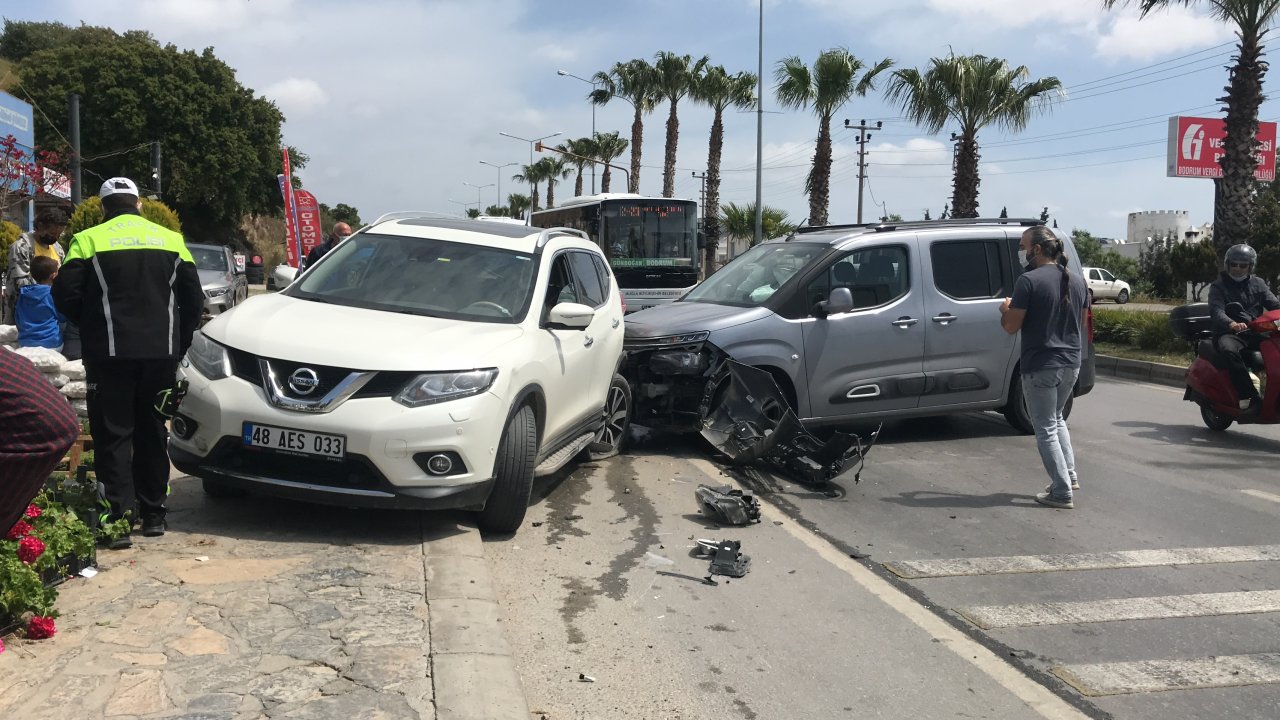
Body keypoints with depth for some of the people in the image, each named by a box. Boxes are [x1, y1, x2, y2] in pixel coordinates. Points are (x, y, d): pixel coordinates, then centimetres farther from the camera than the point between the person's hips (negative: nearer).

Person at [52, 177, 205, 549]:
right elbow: (193, 298, 6)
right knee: (152, 433, 13)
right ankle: (153, 514, 17)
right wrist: (179, 342, 15)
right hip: (162, 353, 3)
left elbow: (66, 295, -5)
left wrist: (92, 328, 12)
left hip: (110, 354, -3)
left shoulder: (88, 240, -2)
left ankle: (119, 518, -6)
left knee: (113, 436, 1)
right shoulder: (170, 239, 7)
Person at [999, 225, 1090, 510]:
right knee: (1057, 418, 27)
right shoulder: (1077, 281, 7)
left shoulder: (1029, 281, -16)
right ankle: (1070, 475, 25)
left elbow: (1011, 326, -14)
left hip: (1041, 366, -7)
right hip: (1071, 363, 7)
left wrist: (1005, 309, 6)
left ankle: (1062, 492, 3)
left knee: (1046, 428, 2)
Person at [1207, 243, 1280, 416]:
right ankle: (1249, 397, -41)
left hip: (1256, 331, 4)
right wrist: (1231, 323, -35)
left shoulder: (1258, 283, 20)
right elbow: (1216, 311, -12)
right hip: (1229, 333, -4)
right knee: (1229, 350, -38)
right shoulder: (1218, 286, 6)